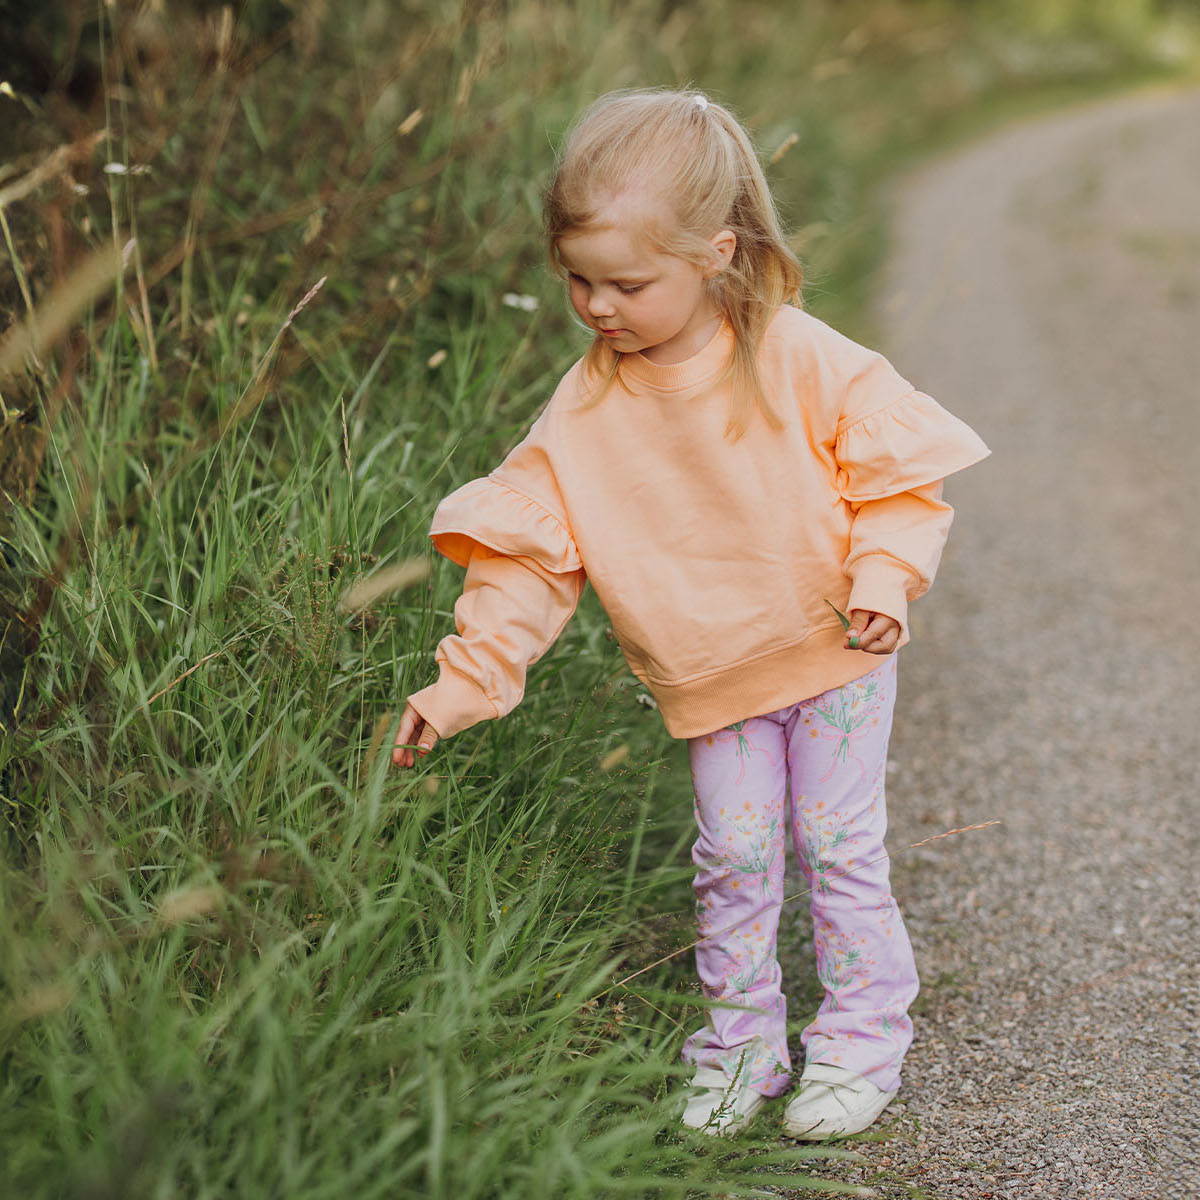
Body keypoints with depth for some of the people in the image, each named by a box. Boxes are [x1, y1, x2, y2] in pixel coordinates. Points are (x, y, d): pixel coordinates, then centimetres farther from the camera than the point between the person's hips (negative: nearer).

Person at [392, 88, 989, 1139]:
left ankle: (862, 1040, 23)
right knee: (733, 856, 4)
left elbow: (901, 472, -8)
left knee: (839, 844, 5)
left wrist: (881, 579, -24)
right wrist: (466, 680, -15)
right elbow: (529, 554, -9)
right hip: (708, 679, 2)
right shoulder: (585, 410, -12)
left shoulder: (803, 362, -18)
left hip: (833, 657, -2)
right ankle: (741, 1043, 24)